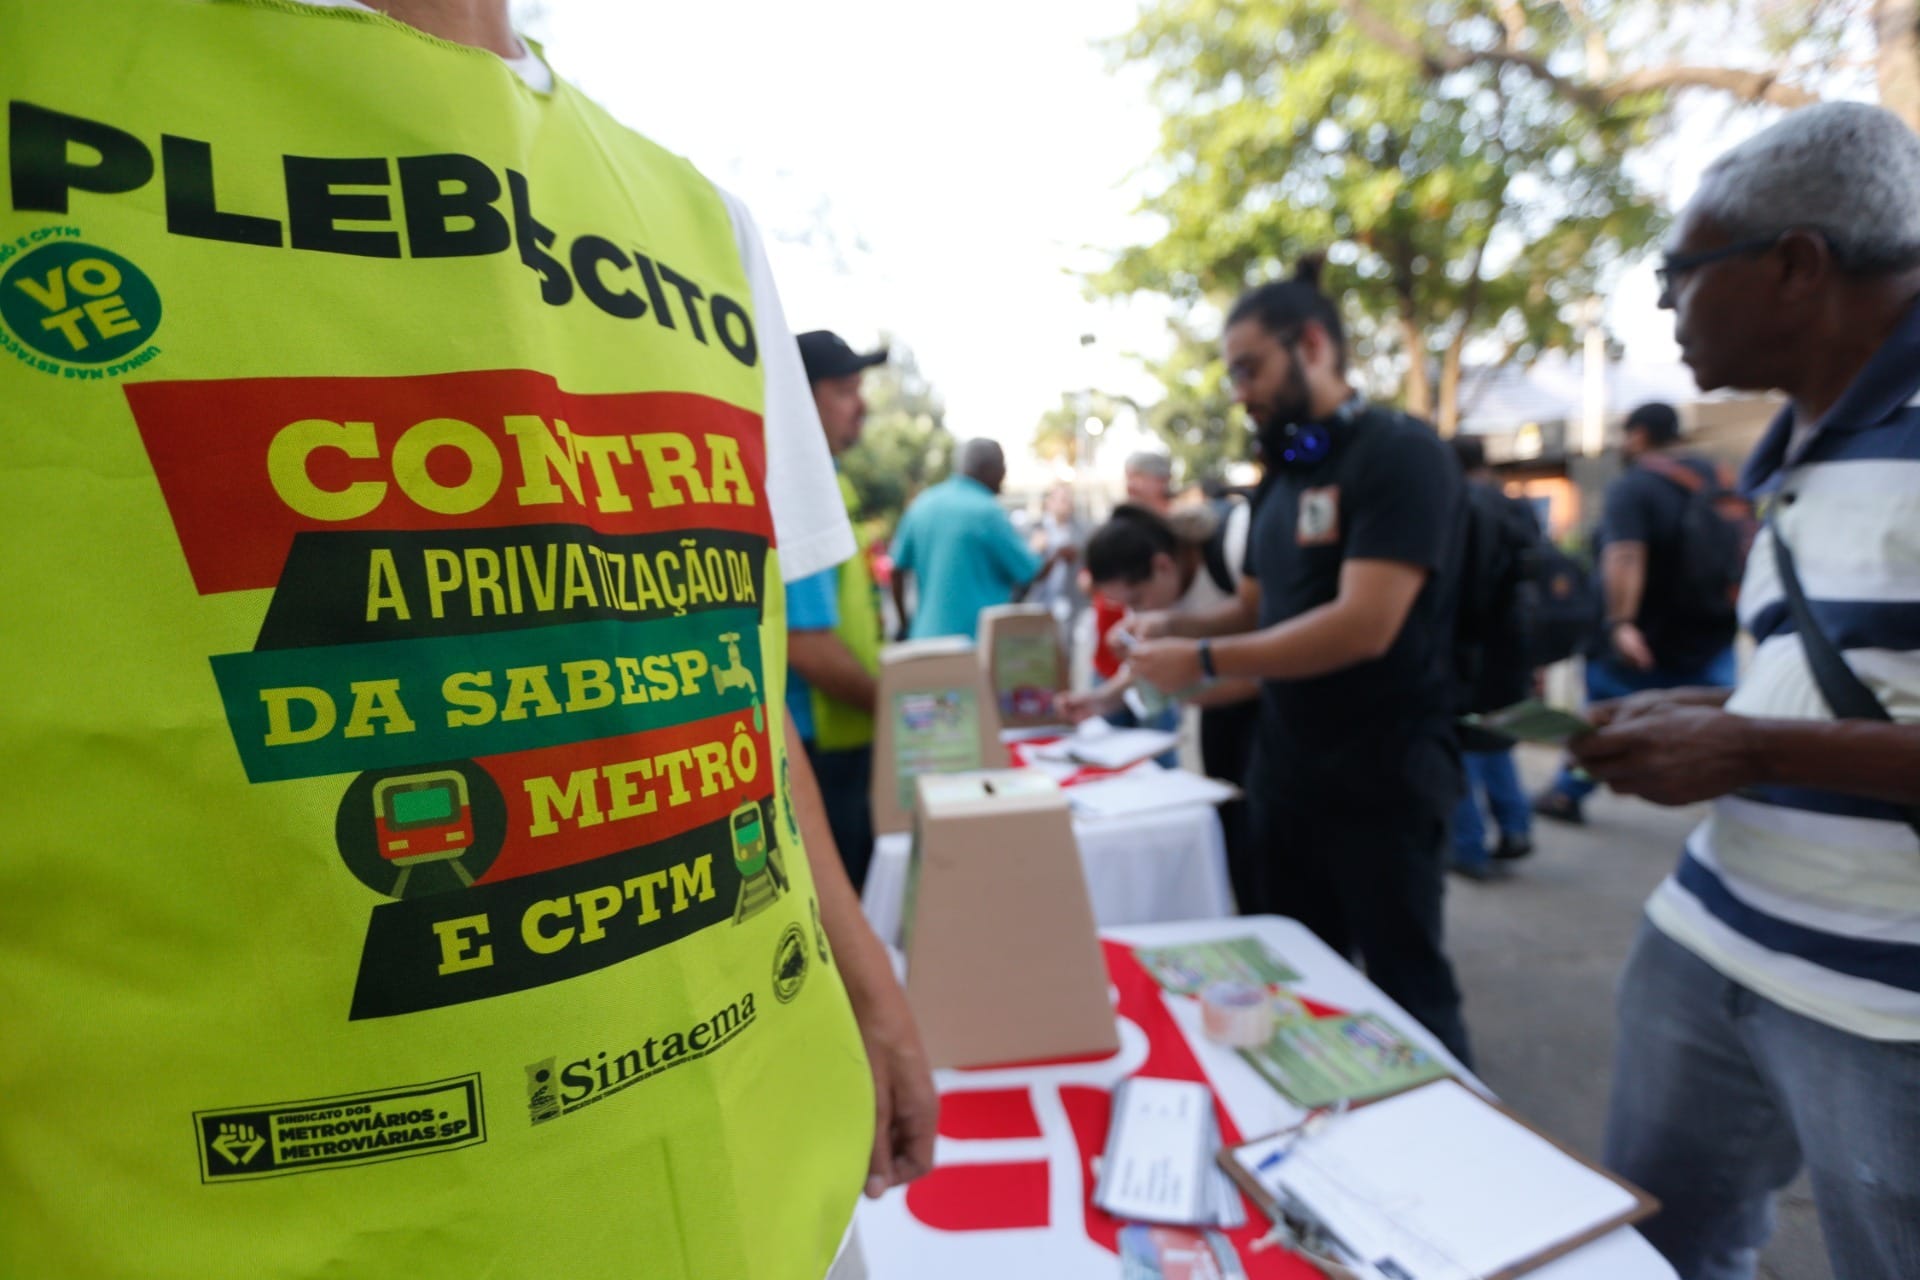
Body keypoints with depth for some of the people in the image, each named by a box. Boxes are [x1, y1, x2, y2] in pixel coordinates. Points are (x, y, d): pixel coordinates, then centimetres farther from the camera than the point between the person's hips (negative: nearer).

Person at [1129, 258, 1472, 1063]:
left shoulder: (1400, 454, -14)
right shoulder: (1287, 474, 11)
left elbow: (1364, 626, -24)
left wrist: (1205, 660, -22)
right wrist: (1177, 626, -1)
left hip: (1382, 781, -8)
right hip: (1285, 774, 8)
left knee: (1407, 990, 9)